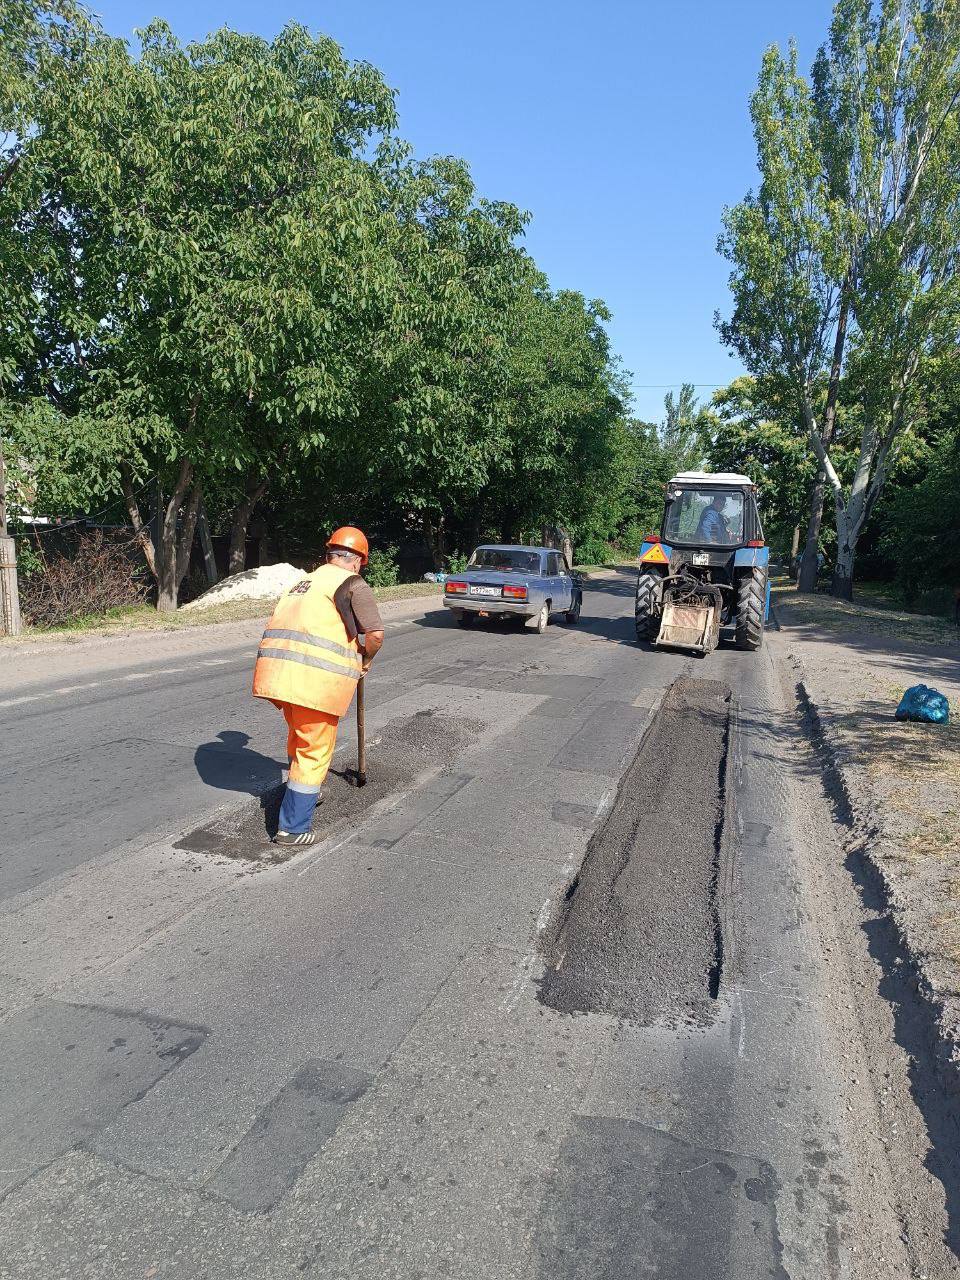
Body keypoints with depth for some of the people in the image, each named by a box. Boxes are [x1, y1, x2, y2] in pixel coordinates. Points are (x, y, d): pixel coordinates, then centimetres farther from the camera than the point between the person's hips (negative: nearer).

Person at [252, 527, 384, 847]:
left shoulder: (305, 581, 26)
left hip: (277, 671, 7)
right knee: (314, 749, 5)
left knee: (299, 736, 28)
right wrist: (366, 658, 13)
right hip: (314, 676, -7)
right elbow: (375, 634, -8)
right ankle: (292, 827, 9)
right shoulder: (353, 584, 3)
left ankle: (306, 793, 49)